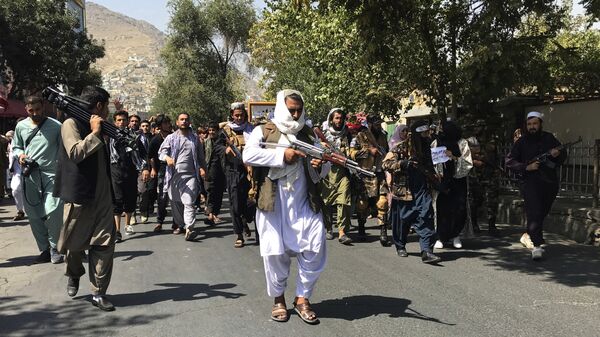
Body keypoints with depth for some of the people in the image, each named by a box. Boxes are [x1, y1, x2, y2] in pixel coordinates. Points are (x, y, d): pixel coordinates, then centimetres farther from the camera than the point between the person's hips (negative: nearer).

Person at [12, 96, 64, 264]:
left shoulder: (56, 126, -1)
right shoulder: (21, 126, 10)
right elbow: (15, 147, 21)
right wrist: (20, 155, -1)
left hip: (51, 174, -4)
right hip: (29, 176, 4)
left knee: (53, 212, -15)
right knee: (34, 215, 7)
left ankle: (55, 248, 3)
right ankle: (44, 249, 21)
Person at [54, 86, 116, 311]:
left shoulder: (98, 128, 17)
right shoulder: (71, 124, -6)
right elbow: (75, 152, -22)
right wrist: (94, 134, -15)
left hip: (102, 196, 6)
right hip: (79, 195, -6)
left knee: (104, 244, -1)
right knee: (75, 243, 8)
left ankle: (98, 293, 5)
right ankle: (74, 275, 38)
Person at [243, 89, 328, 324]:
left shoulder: (308, 134, 13)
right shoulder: (264, 132, 3)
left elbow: (323, 167, 15)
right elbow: (248, 155, -15)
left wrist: (319, 165, -10)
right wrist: (282, 155, -20)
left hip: (304, 202, 3)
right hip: (273, 203, -3)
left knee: (315, 250, -2)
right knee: (275, 252, 3)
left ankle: (302, 298, 16)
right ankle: (278, 298, 25)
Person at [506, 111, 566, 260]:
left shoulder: (550, 139, 10)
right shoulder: (522, 142, 2)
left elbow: (563, 156, 19)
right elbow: (509, 161, 0)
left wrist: (558, 154, -5)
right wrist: (526, 167, -13)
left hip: (550, 182, 4)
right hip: (531, 182, -4)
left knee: (542, 213, 11)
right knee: (534, 213, -16)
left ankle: (530, 235, 35)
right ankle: (537, 246, -20)